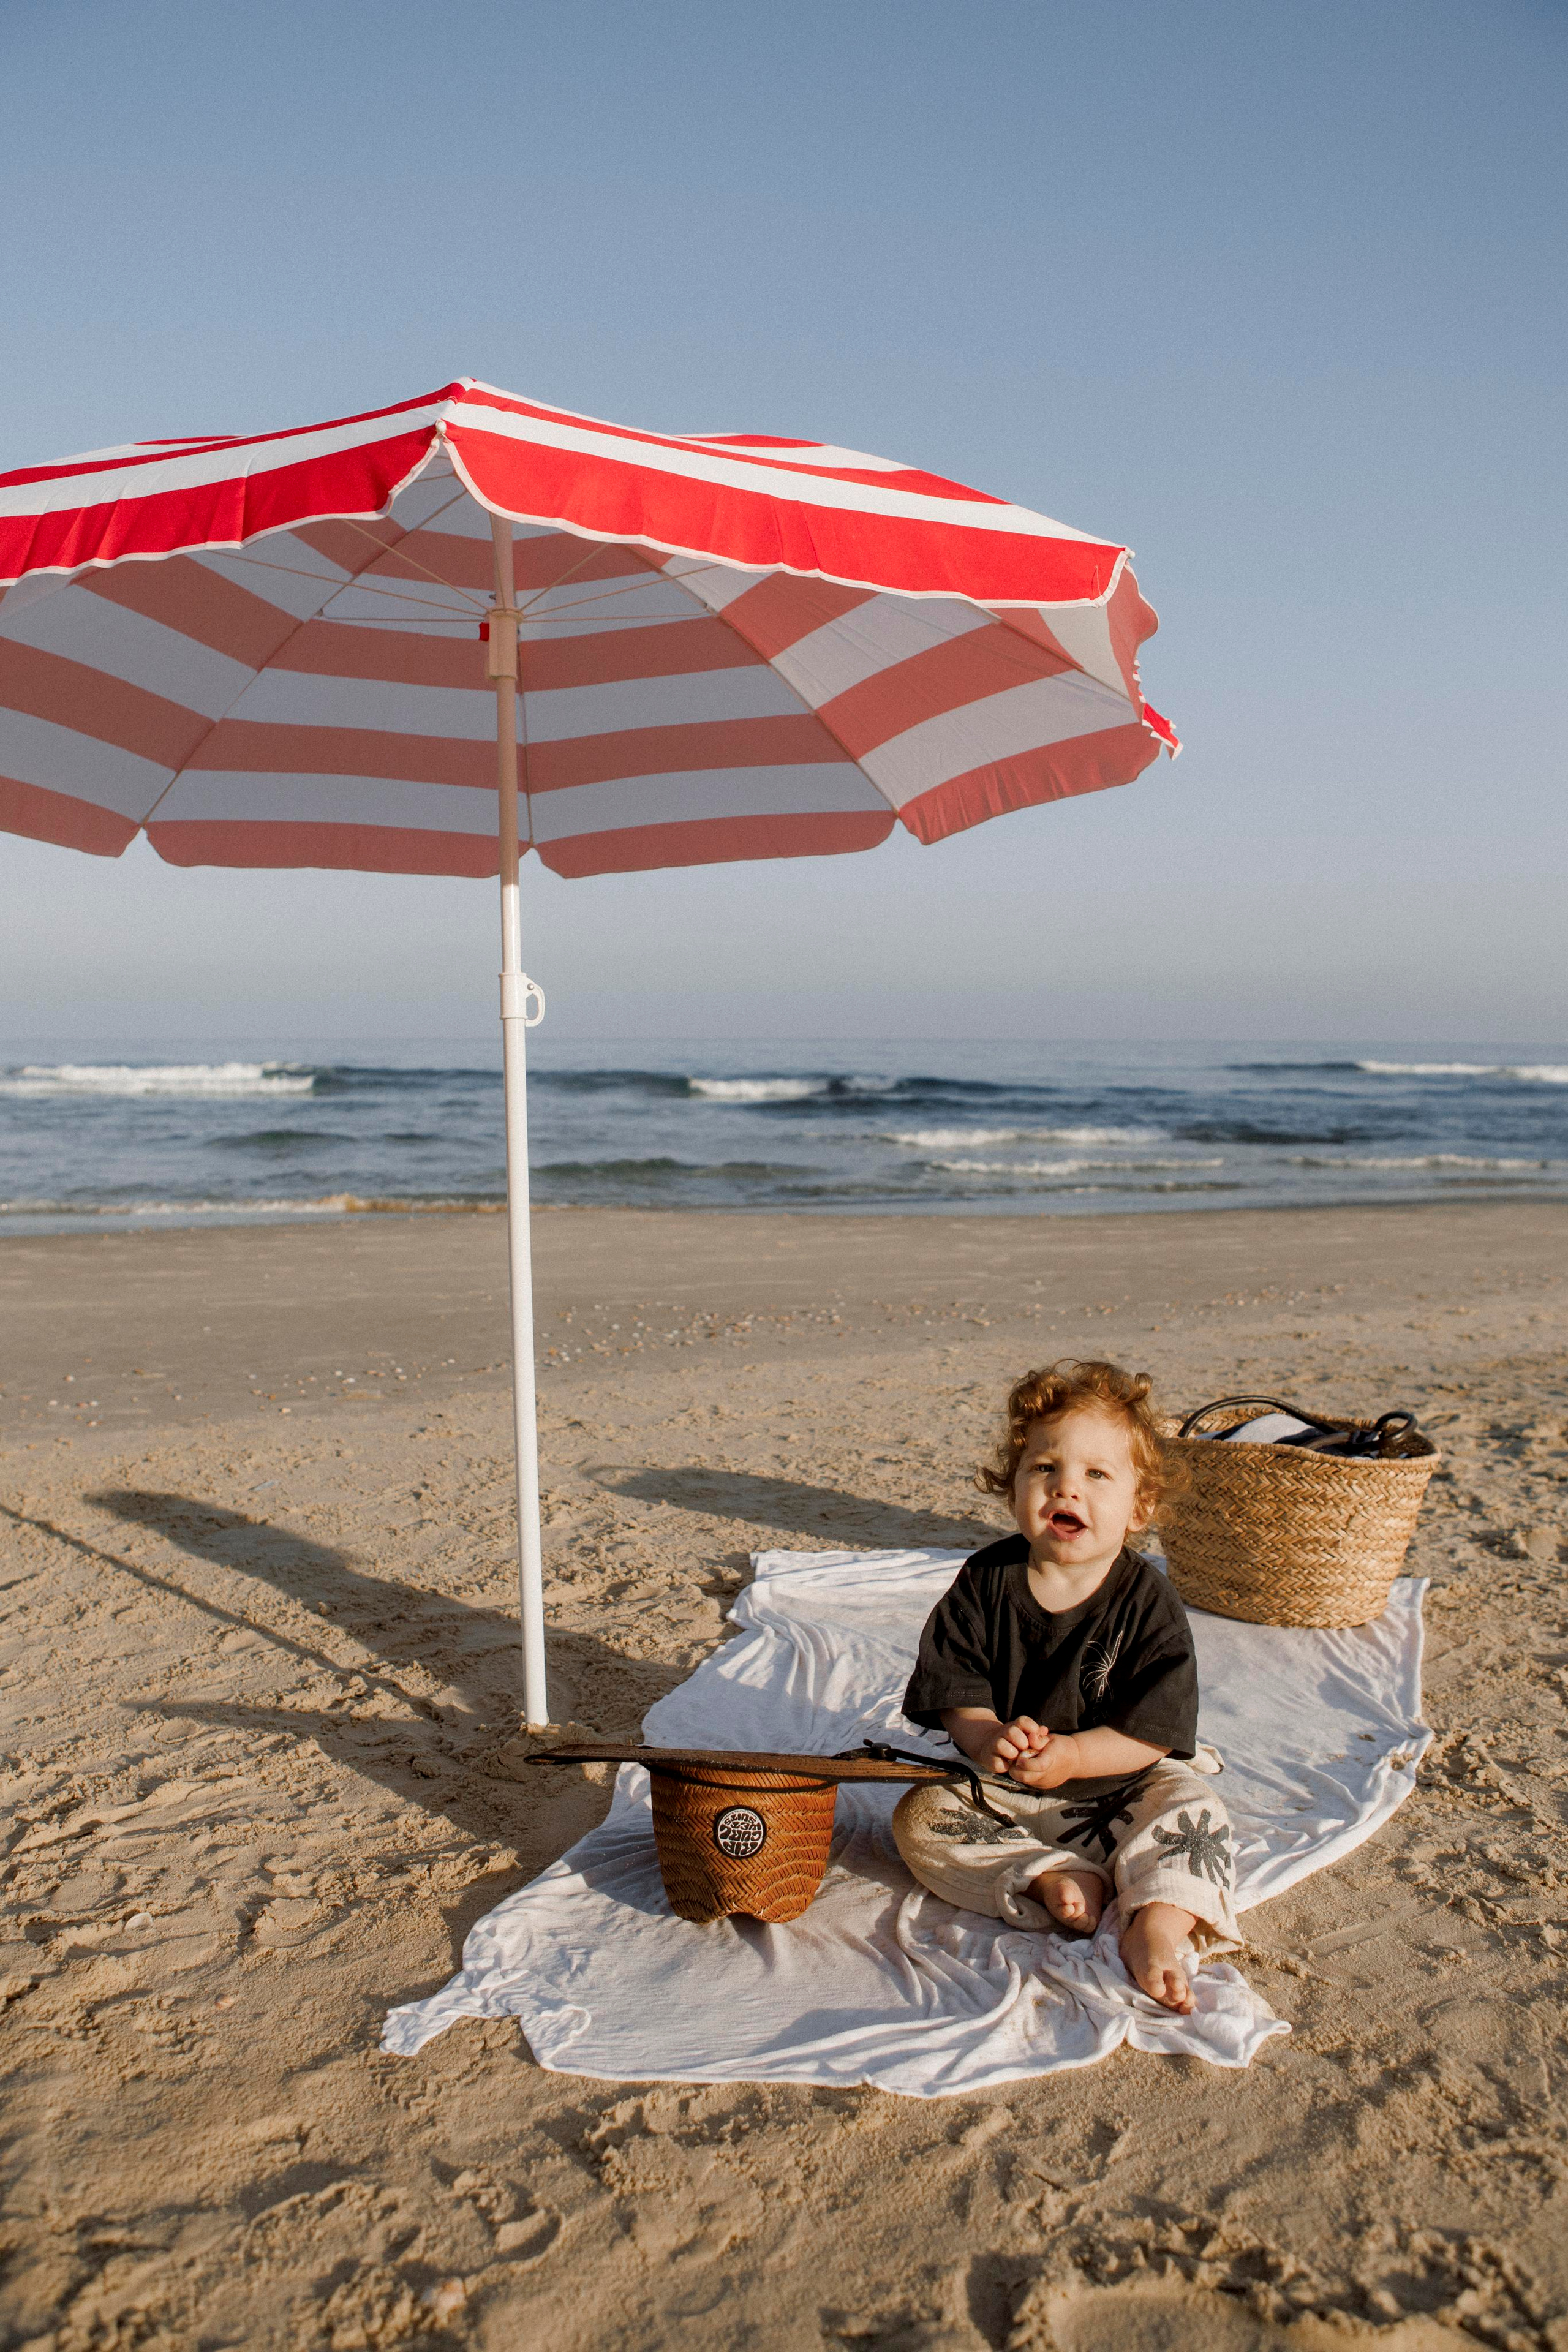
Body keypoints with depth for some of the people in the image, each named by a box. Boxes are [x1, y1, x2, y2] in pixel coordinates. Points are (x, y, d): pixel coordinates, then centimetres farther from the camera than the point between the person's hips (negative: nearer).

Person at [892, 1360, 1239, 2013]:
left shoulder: (1147, 1604, -15)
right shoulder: (985, 1585, -10)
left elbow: (1154, 1731, -18)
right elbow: (953, 1691, -8)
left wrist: (1073, 1755, -32)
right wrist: (987, 1737, -30)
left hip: (1116, 1787, -2)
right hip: (999, 1789, 2)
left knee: (1191, 1807, -26)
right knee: (921, 1816, -19)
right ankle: (1056, 1880, -25)